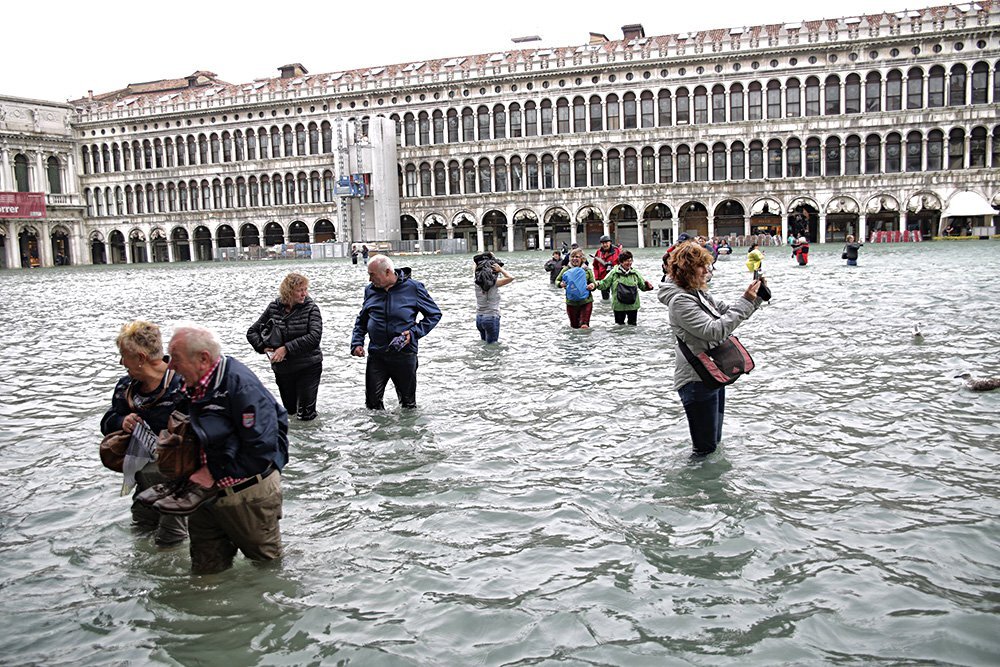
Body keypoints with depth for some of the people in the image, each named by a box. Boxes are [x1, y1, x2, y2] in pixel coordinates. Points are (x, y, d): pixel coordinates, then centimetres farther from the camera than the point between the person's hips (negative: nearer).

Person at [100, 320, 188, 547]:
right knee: (140, 529, 27)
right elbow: (107, 423, 9)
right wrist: (122, 421, -12)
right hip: (143, 481, 8)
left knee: (168, 541, 8)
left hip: (174, 480, -8)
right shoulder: (126, 386, 1)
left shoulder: (182, 390, -26)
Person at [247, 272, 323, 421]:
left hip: (308, 367, -3)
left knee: (306, 414, -1)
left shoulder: (311, 308, -10)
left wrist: (286, 348, -24)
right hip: (282, 368, 3)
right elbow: (252, 332, 6)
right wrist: (263, 347, -11)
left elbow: (314, 337, -23)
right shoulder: (274, 308, -2)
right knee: (290, 409, 16)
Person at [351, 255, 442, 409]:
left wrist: (414, 332, -12)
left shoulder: (413, 288, -7)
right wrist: (357, 343, 2)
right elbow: (361, 320, 16)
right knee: (372, 402, 4)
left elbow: (434, 314, 0)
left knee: (408, 403, 11)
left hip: (405, 354, -3)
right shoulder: (370, 290, 4)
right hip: (376, 356, 3)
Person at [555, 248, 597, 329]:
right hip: (571, 302, 2)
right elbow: (557, 280, 12)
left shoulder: (587, 270, 0)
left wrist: (593, 285, -17)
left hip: (586, 301, -1)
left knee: (584, 325, -11)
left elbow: (593, 283, 8)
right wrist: (560, 284, -12)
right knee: (574, 325, 13)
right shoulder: (566, 270, 1)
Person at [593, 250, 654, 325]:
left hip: (633, 305, 2)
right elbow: (604, 283, -2)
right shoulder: (614, 273, -3)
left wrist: (647, 286, -12)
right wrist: (597, 284, -23)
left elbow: (643, 286, 10)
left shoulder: (635, 273, 4)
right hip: (618, 305, -2)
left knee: (632, 325, 11)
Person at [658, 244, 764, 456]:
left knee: (714, 443, 21)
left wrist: (755, 297, -1)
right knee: (705, 449, -1)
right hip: (696, 381, -10)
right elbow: (715, 330, -27)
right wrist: (745, 301, -26)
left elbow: (727, 313, 14)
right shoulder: (680, 300, -19)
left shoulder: (699, 294, 9)